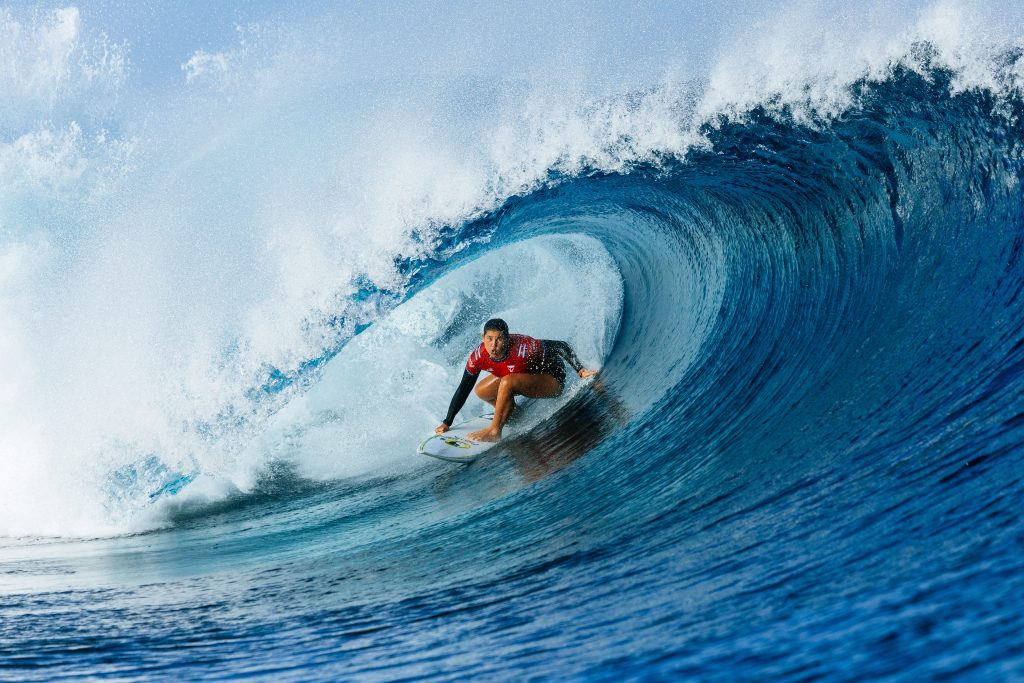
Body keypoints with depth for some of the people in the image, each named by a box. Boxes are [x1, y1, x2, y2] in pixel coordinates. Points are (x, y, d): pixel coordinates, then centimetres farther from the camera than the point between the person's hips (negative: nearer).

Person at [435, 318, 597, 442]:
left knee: (507, 382, -31)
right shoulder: (478, 357, -20)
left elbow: (561, 346, -25)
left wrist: (580, 370, -31)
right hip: (527, 375, 7)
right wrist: (447, 423, -4)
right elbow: (463, 390, -9)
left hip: (552, 380, -7)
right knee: (482, 391, -5)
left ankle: (494, 431, -15)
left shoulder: (524, 348, -36)